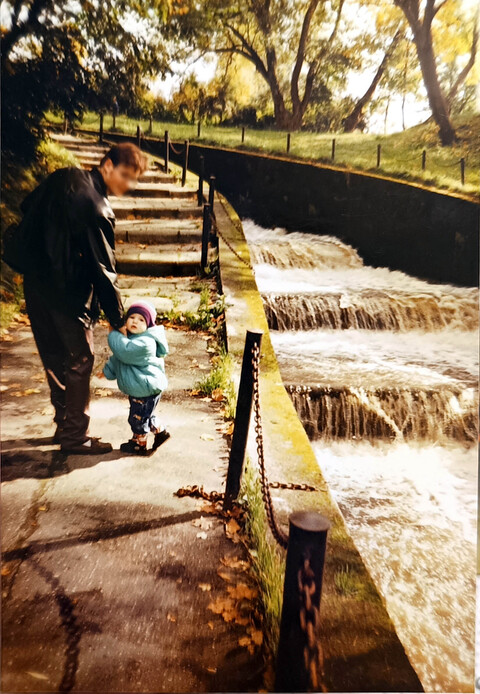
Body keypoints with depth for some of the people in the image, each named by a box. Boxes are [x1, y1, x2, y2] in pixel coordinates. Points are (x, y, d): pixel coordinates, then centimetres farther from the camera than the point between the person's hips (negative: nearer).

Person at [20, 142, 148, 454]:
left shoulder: (63, 178, 5)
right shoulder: (95, 206, -21)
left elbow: (28, 208, 16)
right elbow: (103, 268, -21)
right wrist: (118, 320, -13)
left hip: (37, 284, 9)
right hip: (67, 294, -9)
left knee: (56, 357, 17)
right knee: (79, 361, 3)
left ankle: (64, 425, 31)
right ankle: (75, 437, 15)